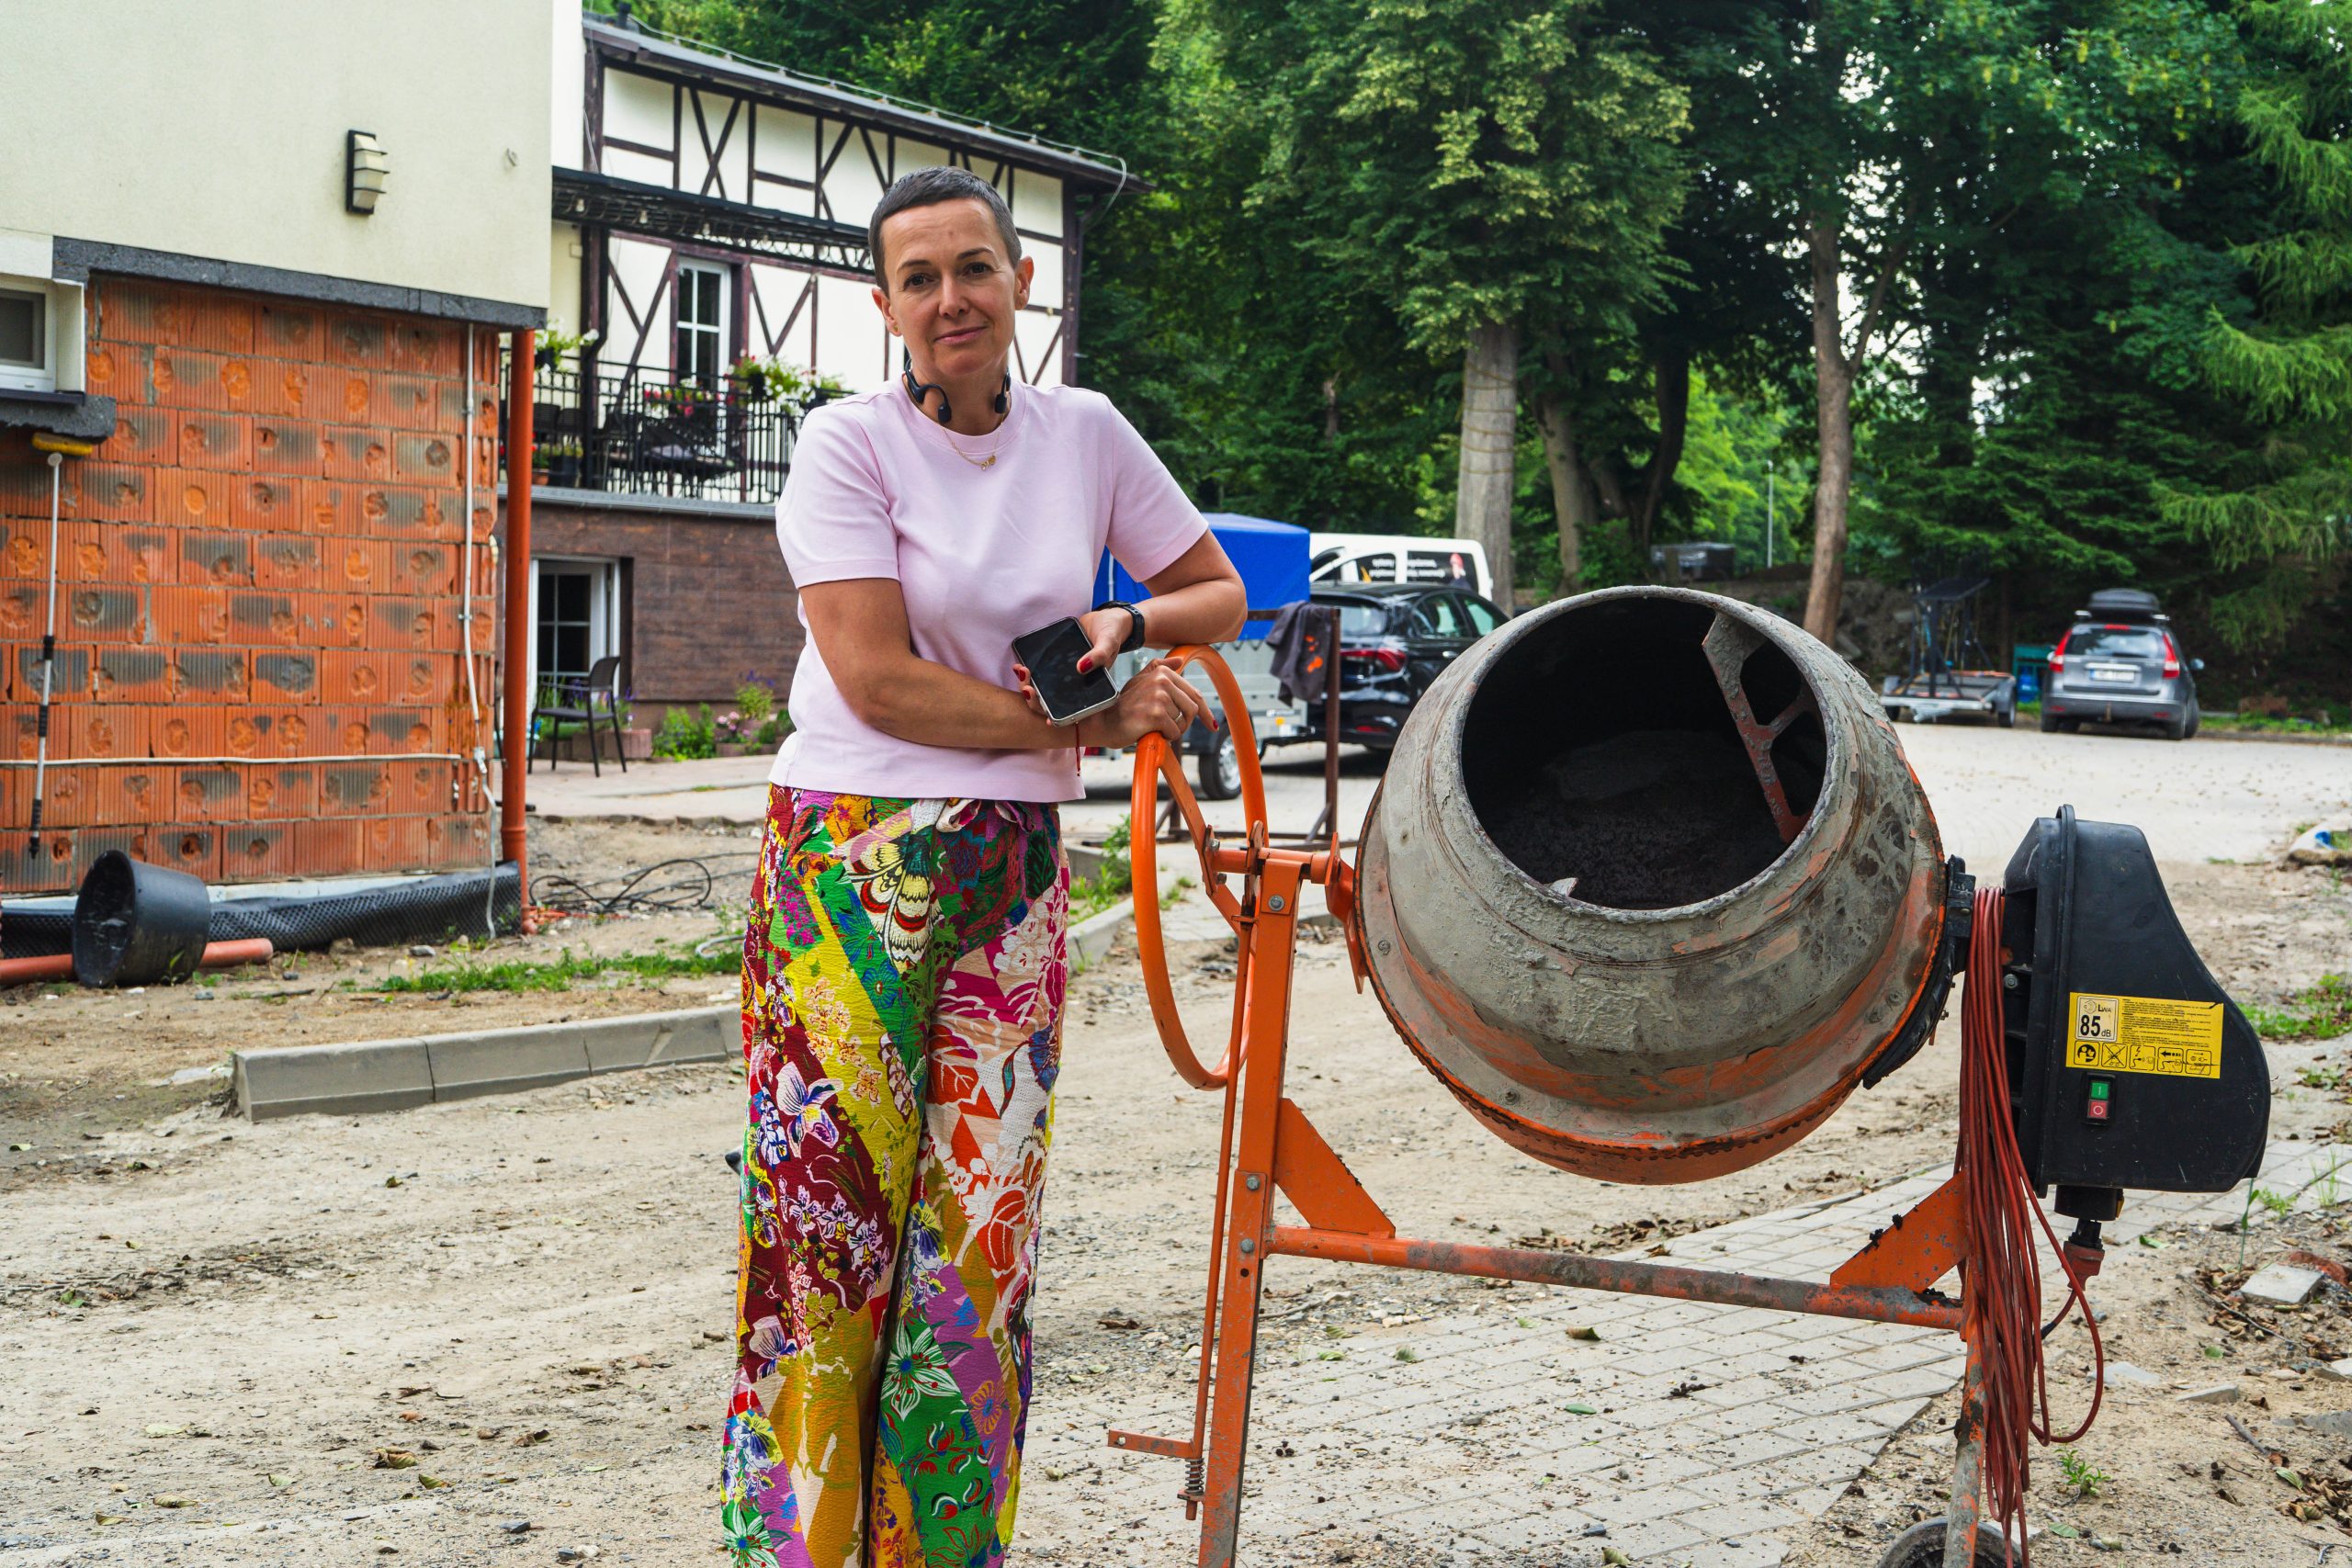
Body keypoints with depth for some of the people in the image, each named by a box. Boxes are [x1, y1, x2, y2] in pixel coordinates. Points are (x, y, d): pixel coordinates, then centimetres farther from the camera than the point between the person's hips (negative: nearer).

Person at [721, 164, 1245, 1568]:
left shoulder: (1086, 434, 8)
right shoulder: (849, 442, -5)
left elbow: (1219, 594, 18)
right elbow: (877, 678, -14)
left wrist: (1122, 624, -4)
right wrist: (1094, 722, -11)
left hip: (1016, 871, 4)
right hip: (855, 859, -4)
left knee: (979, 1228, 6)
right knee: (834, 1213, -3)